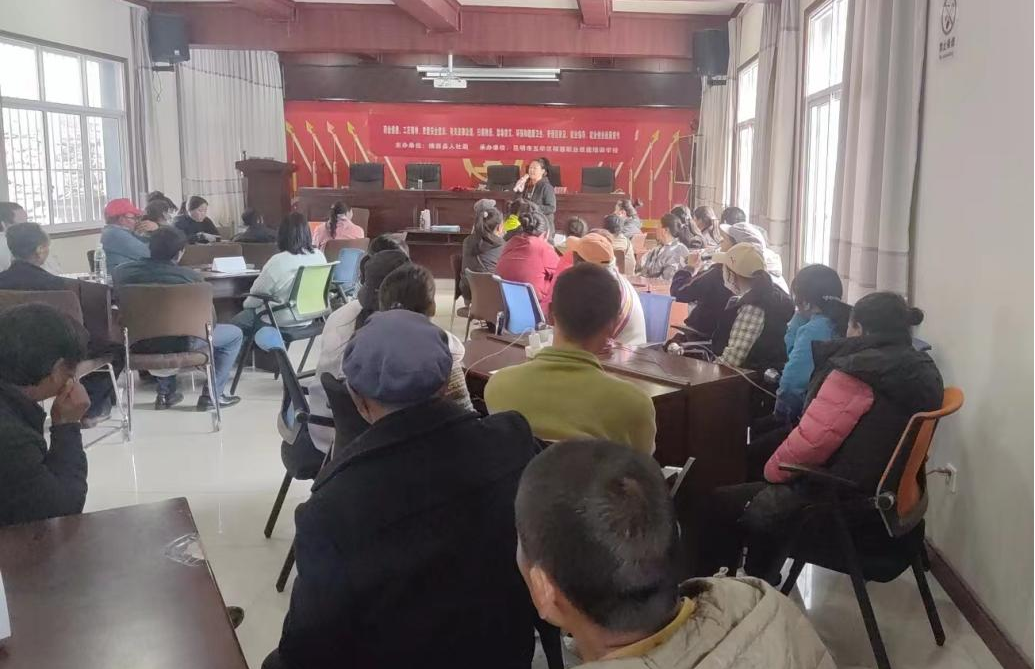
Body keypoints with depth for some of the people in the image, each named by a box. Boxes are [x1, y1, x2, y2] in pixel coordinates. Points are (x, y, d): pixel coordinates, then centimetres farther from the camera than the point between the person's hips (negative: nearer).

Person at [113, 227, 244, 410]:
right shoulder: (190, 276, -15)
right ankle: (212, 394, 12)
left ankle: (165, 393, 38)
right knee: (235, 334, 16)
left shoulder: (121, 271, -4)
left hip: (139, 346, 5)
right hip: (179, 345, -5)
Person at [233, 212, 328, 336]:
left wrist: (246, 304, 11)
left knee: (237, 321, 18)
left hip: (280, 322, -6)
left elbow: (257, 294, -12)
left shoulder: (278, 261, -24)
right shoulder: (319, 256, -8)